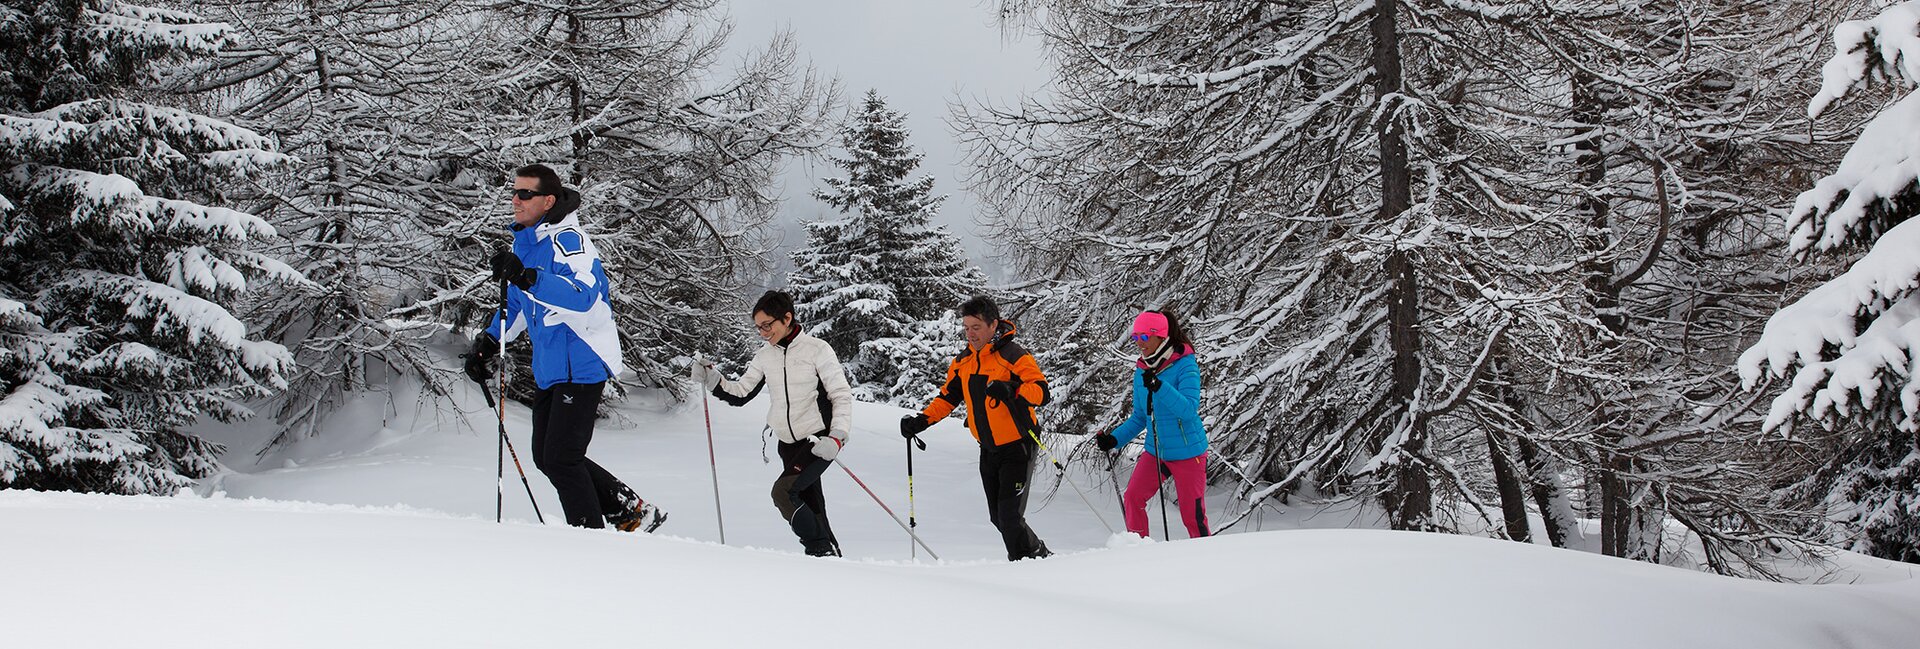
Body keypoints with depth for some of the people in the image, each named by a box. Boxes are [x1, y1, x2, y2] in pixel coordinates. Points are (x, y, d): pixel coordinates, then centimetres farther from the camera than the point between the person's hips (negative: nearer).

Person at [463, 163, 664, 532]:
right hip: (550, 369, 10)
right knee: (546, 457, 13)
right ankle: (632, 513, 22)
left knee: (560, 460, -9)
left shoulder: (567, 239, -17)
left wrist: (525, 277, -42)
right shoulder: (525, 242, 13)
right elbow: (516, 303, 27)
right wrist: (487, 343, 19)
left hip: (581, 366, -10)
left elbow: (583, 296, -34)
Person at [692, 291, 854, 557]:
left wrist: (837, 437, -19)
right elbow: (740, 393, 12)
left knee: (783, 491, -21)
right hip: (788, 444, 6)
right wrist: (713, 380, -6)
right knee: (809, 506, 7)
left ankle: (822, 550, -11)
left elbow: (843, 395, -9)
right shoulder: (764, 357, 7)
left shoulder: (817, 349, -9)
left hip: (820, 440, -6)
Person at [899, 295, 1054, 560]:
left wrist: (1012, 390, -41)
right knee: (998, 517, 12)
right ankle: (1040, 555, 29)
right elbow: (948, 397, 15)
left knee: (1010, 516, -13)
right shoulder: (963, 361, 7)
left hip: (1017, 447, -7)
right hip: (988, 450, 7)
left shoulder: (1014, 356, -15)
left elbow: (1042, 392, -23)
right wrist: (921, 420, 1)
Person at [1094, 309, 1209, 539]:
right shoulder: (1142, 370, 5)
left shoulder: (1185, 365, -14)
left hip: (1187, 452, -6)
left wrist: (1159, 387, -35)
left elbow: (1189, 409, -26)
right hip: (1155, 451, 6)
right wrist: (1115, 439, 0)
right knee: (1132, 499, -4)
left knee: (1192, 514, -1)